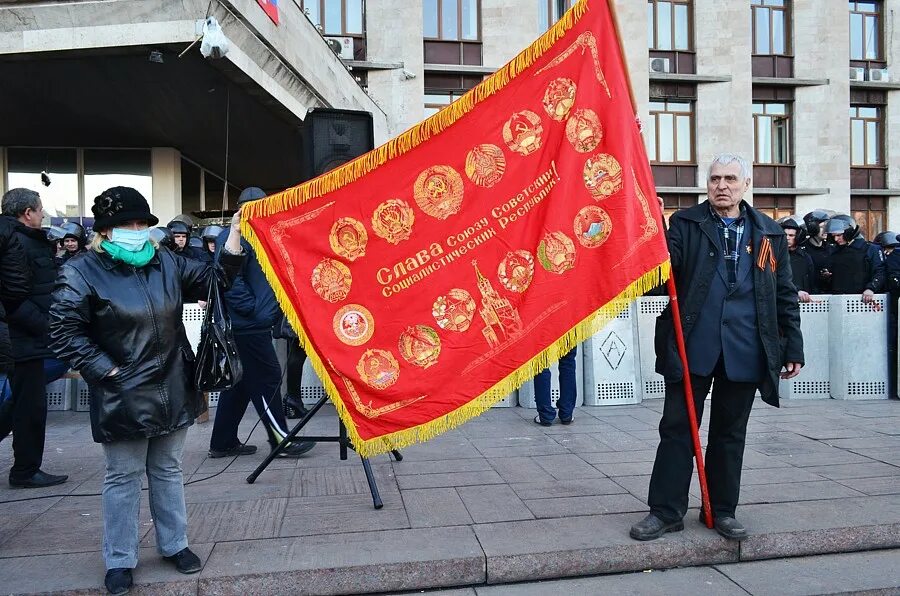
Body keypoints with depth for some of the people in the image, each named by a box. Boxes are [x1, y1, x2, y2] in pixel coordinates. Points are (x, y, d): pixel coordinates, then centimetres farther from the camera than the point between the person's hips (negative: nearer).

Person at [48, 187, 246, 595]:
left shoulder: (166, 262, 5)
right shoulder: (81, 273, -9)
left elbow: (214, 278, 9)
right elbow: (65, 333, -9)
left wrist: (235, 232, -3)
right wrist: (108, 372, -14)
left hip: (172, 391, 4)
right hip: (123, 396, -4)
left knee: (168, 471, 17)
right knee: (123, 478, 8)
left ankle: (174, 545, 32)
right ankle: (119, 561, 25)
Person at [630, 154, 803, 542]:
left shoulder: (769, 233, 11)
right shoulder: (686, 223, 5)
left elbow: (784, 294, 12)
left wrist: (793, 347, 9)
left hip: (744, 350, 2)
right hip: (692, 346, -2)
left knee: (730, 432, 13)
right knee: (677, 427, 3)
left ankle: (722, 510, 27)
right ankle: (666, 511, 13)